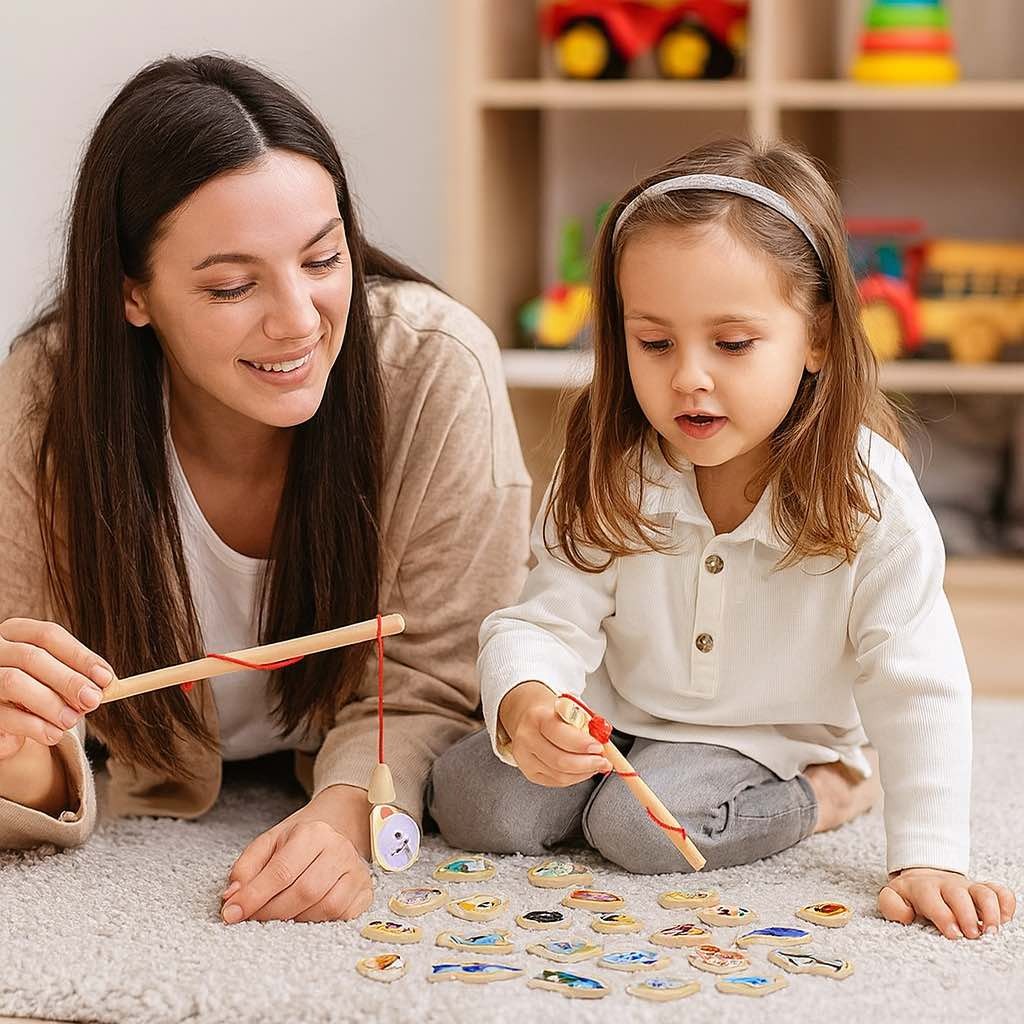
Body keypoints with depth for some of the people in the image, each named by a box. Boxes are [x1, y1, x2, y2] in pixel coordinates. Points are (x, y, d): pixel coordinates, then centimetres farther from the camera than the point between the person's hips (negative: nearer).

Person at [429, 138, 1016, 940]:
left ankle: (821, 795, -1)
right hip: (616, 718, 4)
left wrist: (928, 859, -27)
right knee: (477, 803, -15)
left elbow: (916, 692, -19)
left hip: (772, 740, -3)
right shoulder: (604, 482, -15)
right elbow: (546, 623, -19)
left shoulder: (871, 498, -22)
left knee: (642, 824, -29)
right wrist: (523, 705, -44)